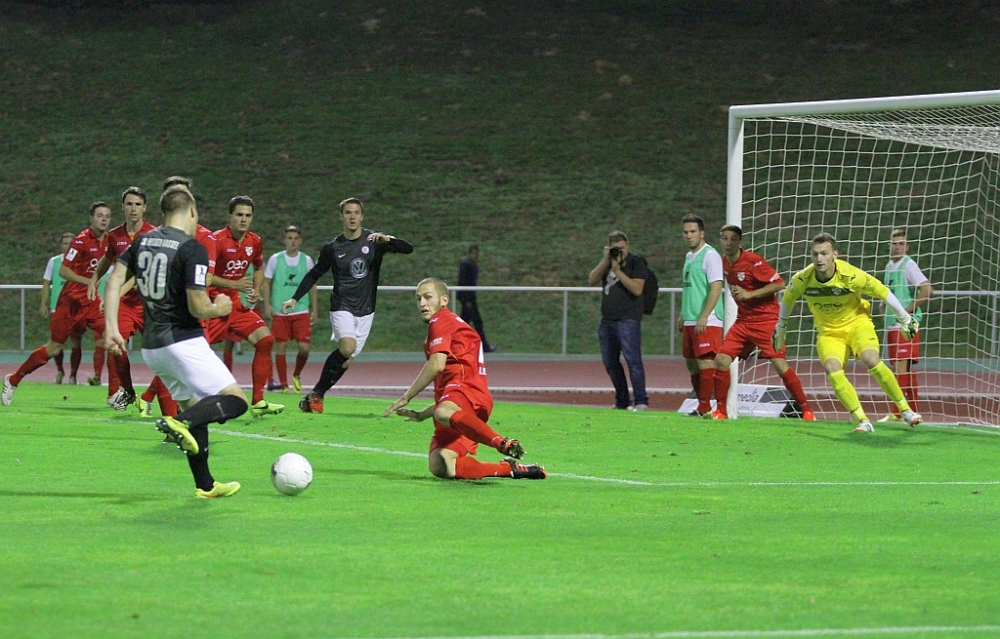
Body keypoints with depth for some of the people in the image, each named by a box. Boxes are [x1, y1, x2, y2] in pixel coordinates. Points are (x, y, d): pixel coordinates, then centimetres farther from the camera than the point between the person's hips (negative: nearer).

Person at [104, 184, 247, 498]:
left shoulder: (142, 241, 9)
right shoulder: (192, 249, -13)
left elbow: (114, 281, 4)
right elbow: (198, 307, -17)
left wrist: (111, 328, 4)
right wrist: (220, 308, 4)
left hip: (151, 346, 8)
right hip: (183, 341, -8)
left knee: (195, 409, 20)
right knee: (236, 401, -7)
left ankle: (205, 485, 21)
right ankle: (179, 423, -30)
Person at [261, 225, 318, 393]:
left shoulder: (307, 260, 6)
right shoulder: (275, 259, 2)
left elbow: (312, 286, 11)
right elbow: (266, 283, 6)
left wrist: (315, 309, 6)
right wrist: (267, 305, -4)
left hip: (301, 311, 1)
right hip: (279, 312, -1)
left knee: (304, 347, -8)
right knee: (281, 347, -1)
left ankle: (297, 375, 18)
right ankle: (283, 384, 7)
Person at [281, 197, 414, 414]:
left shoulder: (374, 240, 0)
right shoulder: (332, 248, 0)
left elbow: (408, 249, -8)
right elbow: (314, 274, 12)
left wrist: (387, 239, -26)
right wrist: (294, 298, 5)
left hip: (365, 310, 3)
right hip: (341, 306, -3)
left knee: (346, 359, -2)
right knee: (347, 347, -26)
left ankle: (317, 393, 13)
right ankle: (316, 394, -14)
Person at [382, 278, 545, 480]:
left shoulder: (441, 321, 7)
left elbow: (437, 364, -11)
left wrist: (405, 398, -6)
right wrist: (421, 415, 38)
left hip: (467, 389, -9)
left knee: (444, 413, -44)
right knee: (440, 468, -12)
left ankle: (503, 444, -47)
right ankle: (511, 469, -7)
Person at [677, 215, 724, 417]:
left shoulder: (710, 256, -10)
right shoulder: (689, 256, 18)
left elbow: (716, 288, -17)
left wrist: (703, 317, -22)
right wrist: (683, 315, 20)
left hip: (707, 322, -9)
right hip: (690, 322, 9)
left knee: (705, 362, -10)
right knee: (692, 364, 10)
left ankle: (704, 408, -10)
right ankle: (702, 406, 16)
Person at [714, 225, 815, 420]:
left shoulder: (753, 261, -15)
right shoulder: (724, 261, 6)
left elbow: (779, 284, -18)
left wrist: (749, 294, -22)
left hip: (766, 319, -6)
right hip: (743, 321, 7)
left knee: (779, 364, -12)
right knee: (722, 359, -6)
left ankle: (806, 409, -2)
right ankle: (720, 410, 4)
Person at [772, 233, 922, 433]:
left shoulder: (851, 276, -24)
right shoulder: (802, 280, -17)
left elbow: (882, 292, -10)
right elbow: (787, 299, 6)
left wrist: (905, 319, -1)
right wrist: (780, 328, 18)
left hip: (857, 321, -2)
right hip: (828, 331, 2)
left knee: (871, 360, -29)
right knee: (832, 369, -27)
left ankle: (906, 410, -12)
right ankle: (863, 422, -22)